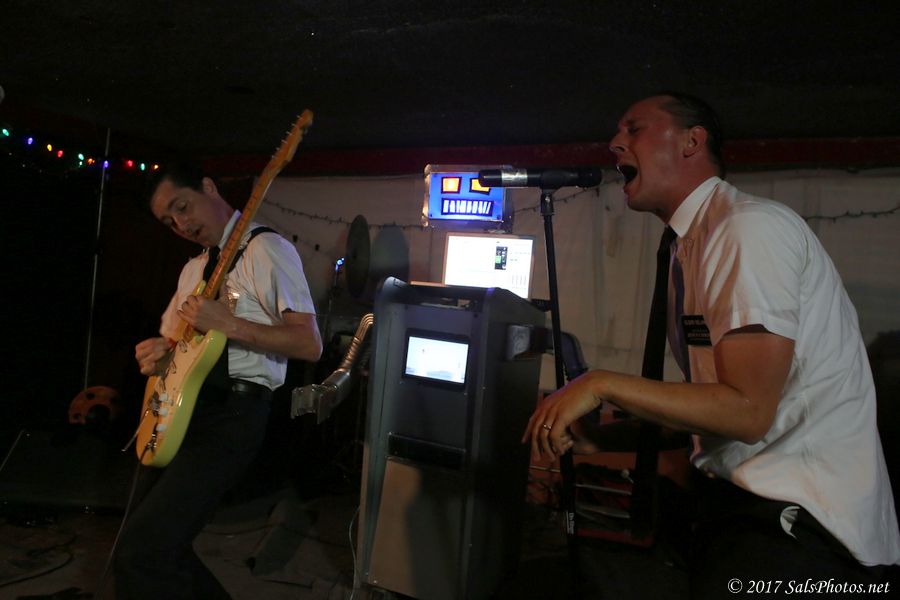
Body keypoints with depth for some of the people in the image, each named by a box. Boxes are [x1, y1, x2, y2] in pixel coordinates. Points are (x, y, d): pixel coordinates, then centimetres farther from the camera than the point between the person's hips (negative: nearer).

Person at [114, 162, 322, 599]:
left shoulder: (266, 249, -8)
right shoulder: (194, 268, 19)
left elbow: (310, 344, -17)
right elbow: (169, 337, 26)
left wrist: (228, 324, -24)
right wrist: (156, 353, 3)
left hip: (229, 415, -9)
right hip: (175, 413, 9)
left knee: (140, 555, -15)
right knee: (156, 544, 15)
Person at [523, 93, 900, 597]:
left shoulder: (751, 226, -16)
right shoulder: (693, 246, 9)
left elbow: (747, 411, -20)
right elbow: (708, 400, 10)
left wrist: (603, 384, -19)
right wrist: (603, 435, 6)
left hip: (801, 518, -7)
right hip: (738, 498, 7)